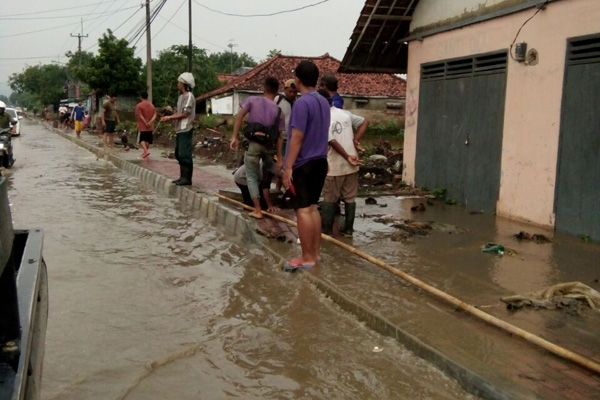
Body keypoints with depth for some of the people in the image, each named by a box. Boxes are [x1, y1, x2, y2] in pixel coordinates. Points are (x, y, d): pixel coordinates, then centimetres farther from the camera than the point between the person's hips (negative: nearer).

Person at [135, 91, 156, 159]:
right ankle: (146, 151, 21)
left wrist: (145, 123, -12)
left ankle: (146, 151, -22)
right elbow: (154, 115, -2)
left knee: (142, 139, -3)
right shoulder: (152, 105, 8)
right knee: (147, 140, 14)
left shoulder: (139, 105, -8)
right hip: (150, 127, 5)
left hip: (142, 126, -5)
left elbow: (140, 116, -15)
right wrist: (150, 122, -13)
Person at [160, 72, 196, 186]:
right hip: (179, 130, 10)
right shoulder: (181, 96, 17)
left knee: (185, 155, -8)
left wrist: (170, 117, -11)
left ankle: (187, 178, -3)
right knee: (179, 154, 13)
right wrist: (169, 117, 2)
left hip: (185, 130, -10)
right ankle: (183, 176, 20)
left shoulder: (189, 96, -12)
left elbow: (184, 114, -16)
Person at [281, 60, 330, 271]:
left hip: (303, 164, -9)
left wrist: (288, 167, -17)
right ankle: (316, 252, 21)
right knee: (312, 207, 15)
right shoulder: (324, 102, 11)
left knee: (303, 210, -3)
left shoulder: (302, 103, -16)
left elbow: (297, 138, -20)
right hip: (320, 161, 9)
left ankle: (307, 258, 2)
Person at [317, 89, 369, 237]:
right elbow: (365, 122, 9)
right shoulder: (345, 114, 7)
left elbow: (332, 142, -20)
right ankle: (348, 229, 16)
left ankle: (326, 230, 13)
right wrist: (356, 141, 2)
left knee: (329, 199, 6)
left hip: (334, 166, -5)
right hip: (351, 165, 5)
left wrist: (347, 157, -13)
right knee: (350, 198, 11)